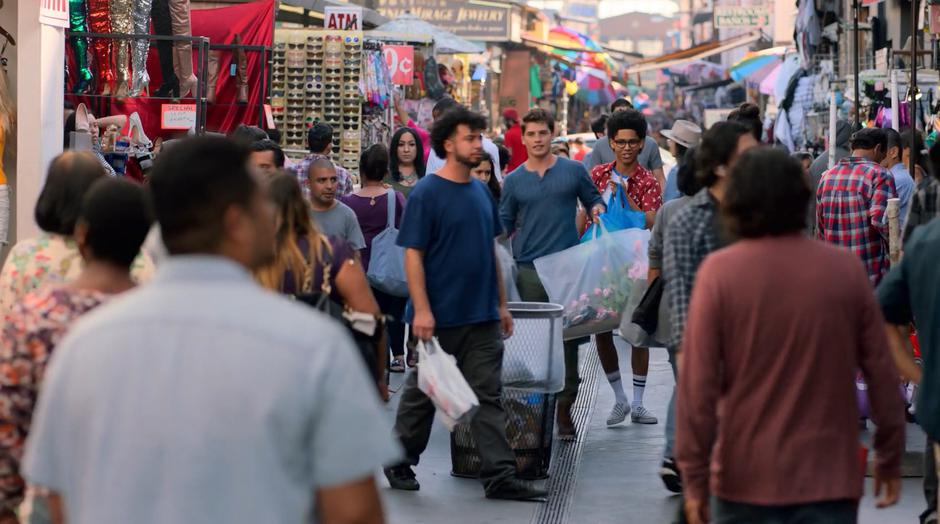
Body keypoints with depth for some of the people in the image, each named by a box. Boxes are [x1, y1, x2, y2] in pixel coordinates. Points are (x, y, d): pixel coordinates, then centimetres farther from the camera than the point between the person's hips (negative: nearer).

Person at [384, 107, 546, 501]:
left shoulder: (481, 192, 10)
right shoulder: (426, 194, -9)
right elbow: (413, 254, -12)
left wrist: (501, 304, 15)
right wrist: (421, 309, -19)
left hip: (482, 317, 5)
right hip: (439, 318, -5)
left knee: (488, 397, 1)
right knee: (422, 393, 8)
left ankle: (500, 475, -1)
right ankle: (400, 464, 23)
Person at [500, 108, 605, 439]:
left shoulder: (574, 171, 6)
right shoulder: (514, 181, 9)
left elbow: (593, 200, 18)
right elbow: (504, 225, 13)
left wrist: (597, 209, -4)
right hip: (528, 270, 1)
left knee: (567, 337, -2)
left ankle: (564, 408, 3)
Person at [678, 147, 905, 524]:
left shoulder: (719, 271, -6)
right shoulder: (846, 270, -1)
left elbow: (698, 383, -9)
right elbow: (881, 373, 2)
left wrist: (694, 477, -3)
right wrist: (890, 457, 14)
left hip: (746, 481, 0)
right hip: (829, 479, 1)